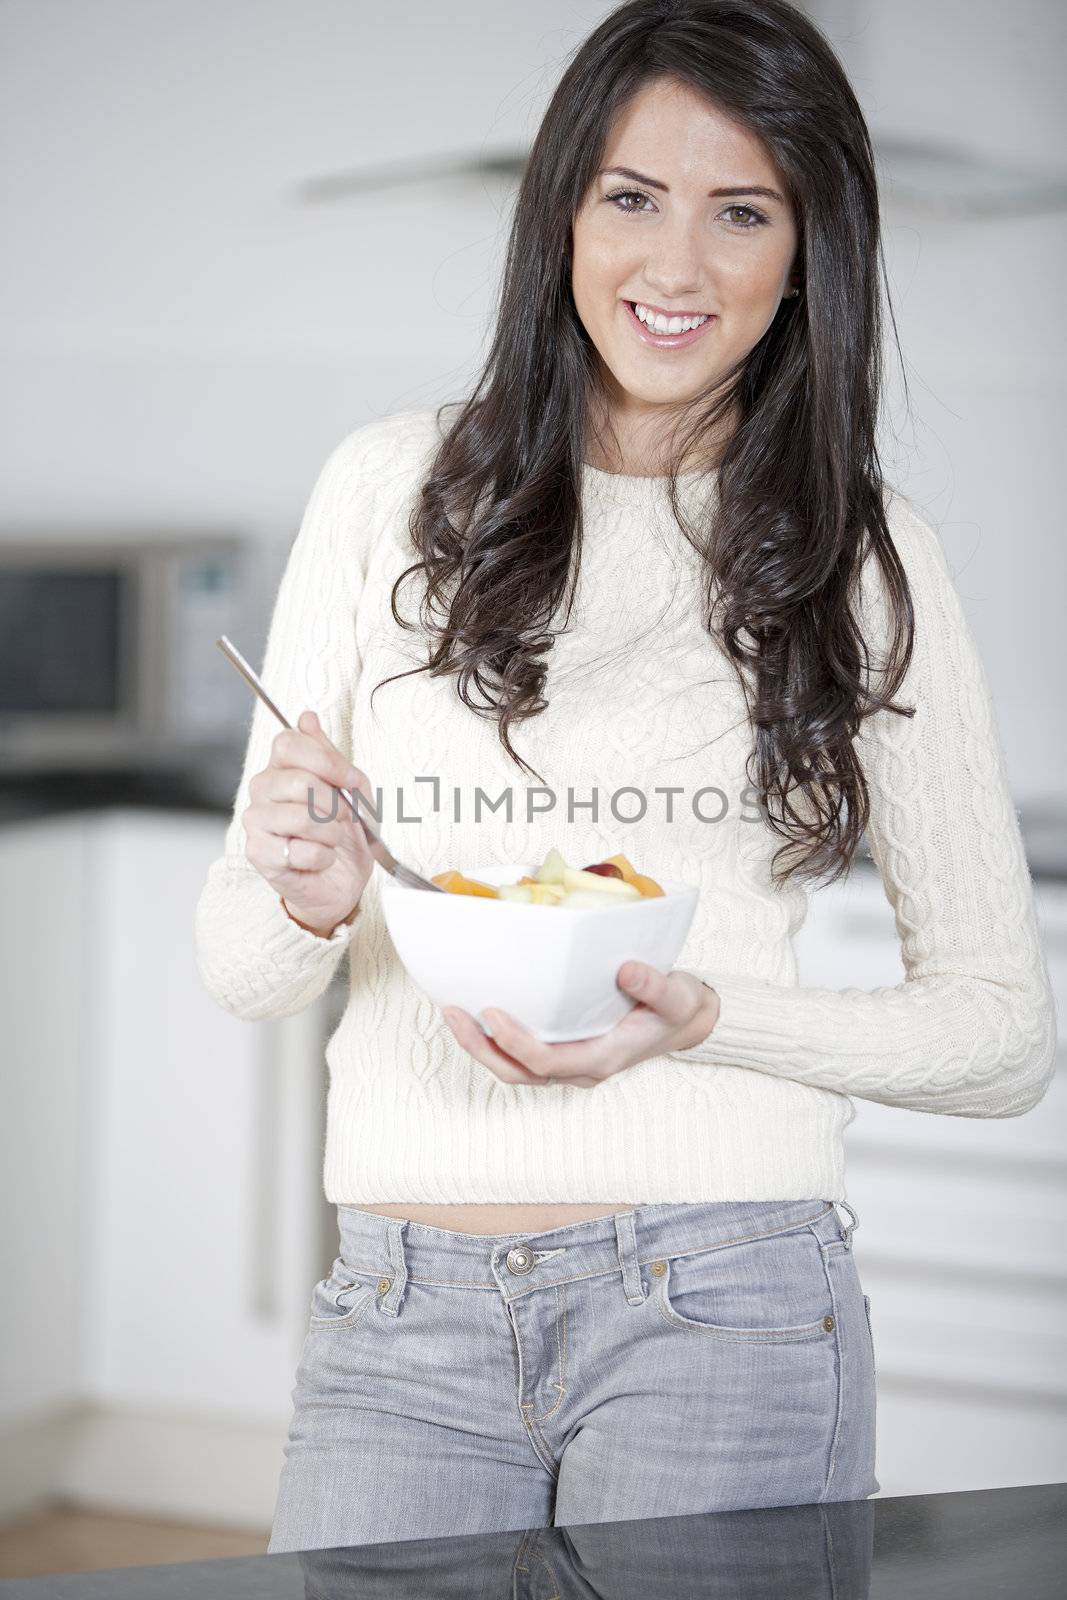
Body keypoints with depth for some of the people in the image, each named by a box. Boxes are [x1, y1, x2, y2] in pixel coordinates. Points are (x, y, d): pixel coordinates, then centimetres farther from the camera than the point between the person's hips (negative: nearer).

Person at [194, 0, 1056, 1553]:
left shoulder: (868, 558, 2)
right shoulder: (396, 489, 4)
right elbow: (240, 966, 7)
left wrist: (702, 1018, -13)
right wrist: (308, 899, -16)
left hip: (722, 1299, -1)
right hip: (400, 1314, 1)